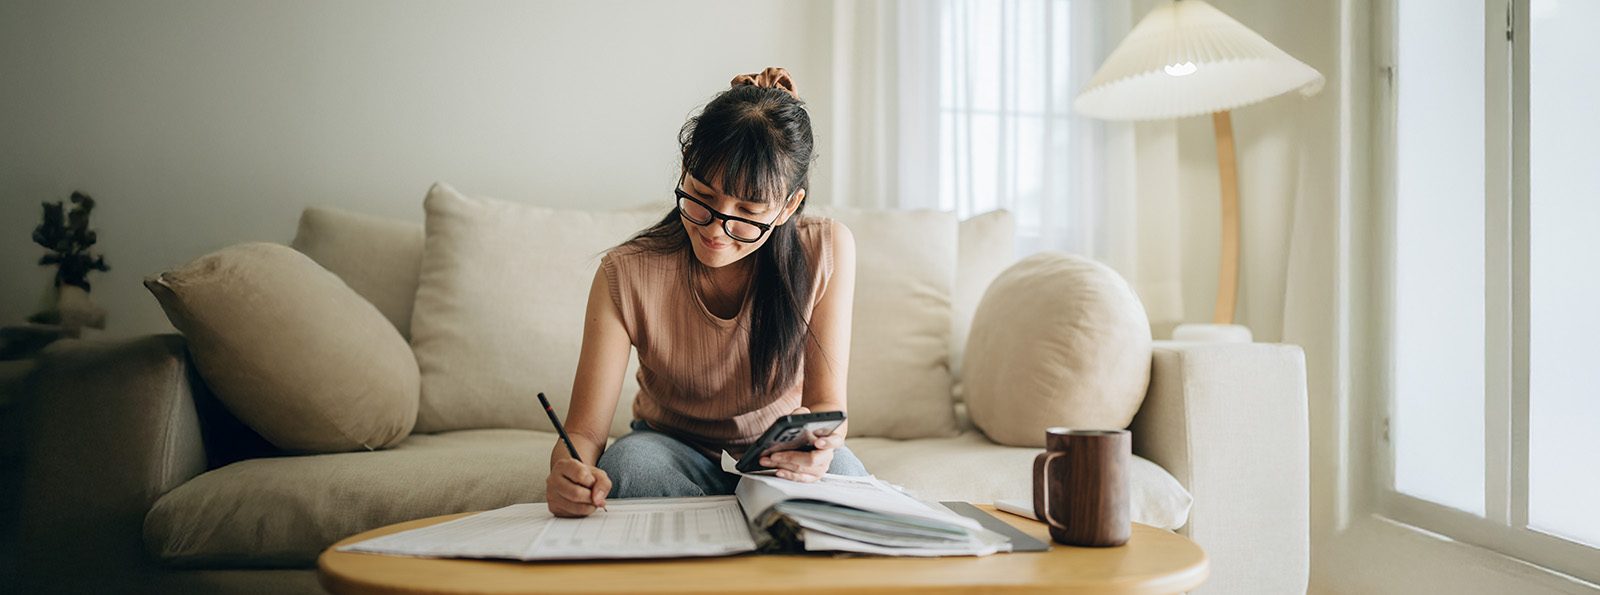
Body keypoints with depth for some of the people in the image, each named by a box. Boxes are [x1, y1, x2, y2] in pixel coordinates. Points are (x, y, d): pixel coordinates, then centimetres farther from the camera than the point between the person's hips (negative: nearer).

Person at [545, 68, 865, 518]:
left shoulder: (828, 251, -18)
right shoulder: (626, 276, -22)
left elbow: (828, 404, -13)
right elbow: (584, 433, -20)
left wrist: (816, 441, -39)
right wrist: (570, 472, -46)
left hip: (780, 459, 0)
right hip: (673, 452, 0)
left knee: (839, 469, -33)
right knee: (631, 459, -34)